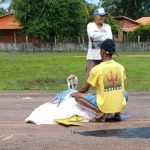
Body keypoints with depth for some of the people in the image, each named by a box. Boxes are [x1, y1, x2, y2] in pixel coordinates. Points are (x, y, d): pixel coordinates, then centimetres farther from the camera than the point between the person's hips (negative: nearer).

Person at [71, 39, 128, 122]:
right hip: (119, 105, 4)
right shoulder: (121, 67, 1)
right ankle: (117, 112, 12)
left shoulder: (96, 69, -12)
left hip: (104, 106, -4)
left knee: (77, 96, 8)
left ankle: (99, 111, -8)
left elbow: (84, 89, 1)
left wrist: (76, 93, 23)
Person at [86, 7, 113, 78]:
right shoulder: (90, 25, 4)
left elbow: (110, 38, -9)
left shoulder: (107, 26, 8)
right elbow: (91, 35, -18)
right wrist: (104, 34, -9)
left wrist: (96, 36, -15)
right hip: (92, 56, -2)